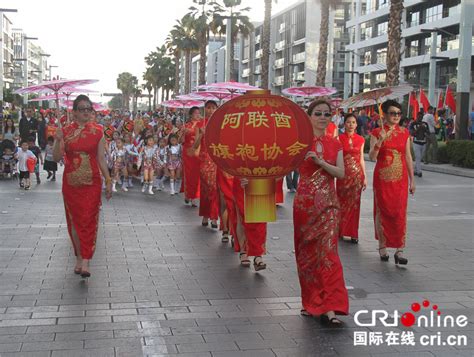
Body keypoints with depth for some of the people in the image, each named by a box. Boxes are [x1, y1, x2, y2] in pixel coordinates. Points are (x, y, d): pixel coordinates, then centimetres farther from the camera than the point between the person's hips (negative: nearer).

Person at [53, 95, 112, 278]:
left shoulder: (97, 131, 1)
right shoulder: (65, 131, 1)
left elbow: (101, 158, 4)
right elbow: (57, 158, -2)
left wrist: (108, 181, 2)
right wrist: (58, 141, -18)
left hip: (92, 182, -1)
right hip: (71, 183, 1)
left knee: (89, 220, -6)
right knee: (74, 219, 7)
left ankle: (85, 261, -7)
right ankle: (79, 256, 19)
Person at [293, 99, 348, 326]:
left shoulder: (334, 144, 9)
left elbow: (341, 173, -1)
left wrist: (320, 162, -16)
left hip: (328, 203, 1)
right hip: (305, 202, -1)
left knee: (328, 251, -8)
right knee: (306, 252, 6)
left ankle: (329, 307, -7)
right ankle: (311, 301, 20)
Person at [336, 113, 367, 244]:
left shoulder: (361, 139, 7)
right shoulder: (339, 138, -1)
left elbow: (361, 159, 10)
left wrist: (365, 177, 8)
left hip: (357, 174, 2)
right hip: (343, 174, -2)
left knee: (354, 204, 4)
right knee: (342, 202, 4)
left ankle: (353, 233, 11)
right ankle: (340, 231, 18)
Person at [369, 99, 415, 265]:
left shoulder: (405, 133, 7)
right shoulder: (377, 133, -1)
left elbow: (408, 157, 11)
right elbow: (372, 156, -10)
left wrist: (412, 180, 10)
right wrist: (380, 141, -25)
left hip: (400, 179, 2)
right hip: (382, 178, -2)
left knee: (400, 213, -4)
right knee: (382, 211, 5)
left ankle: (399, 250, -1)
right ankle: (382, 246, 18)